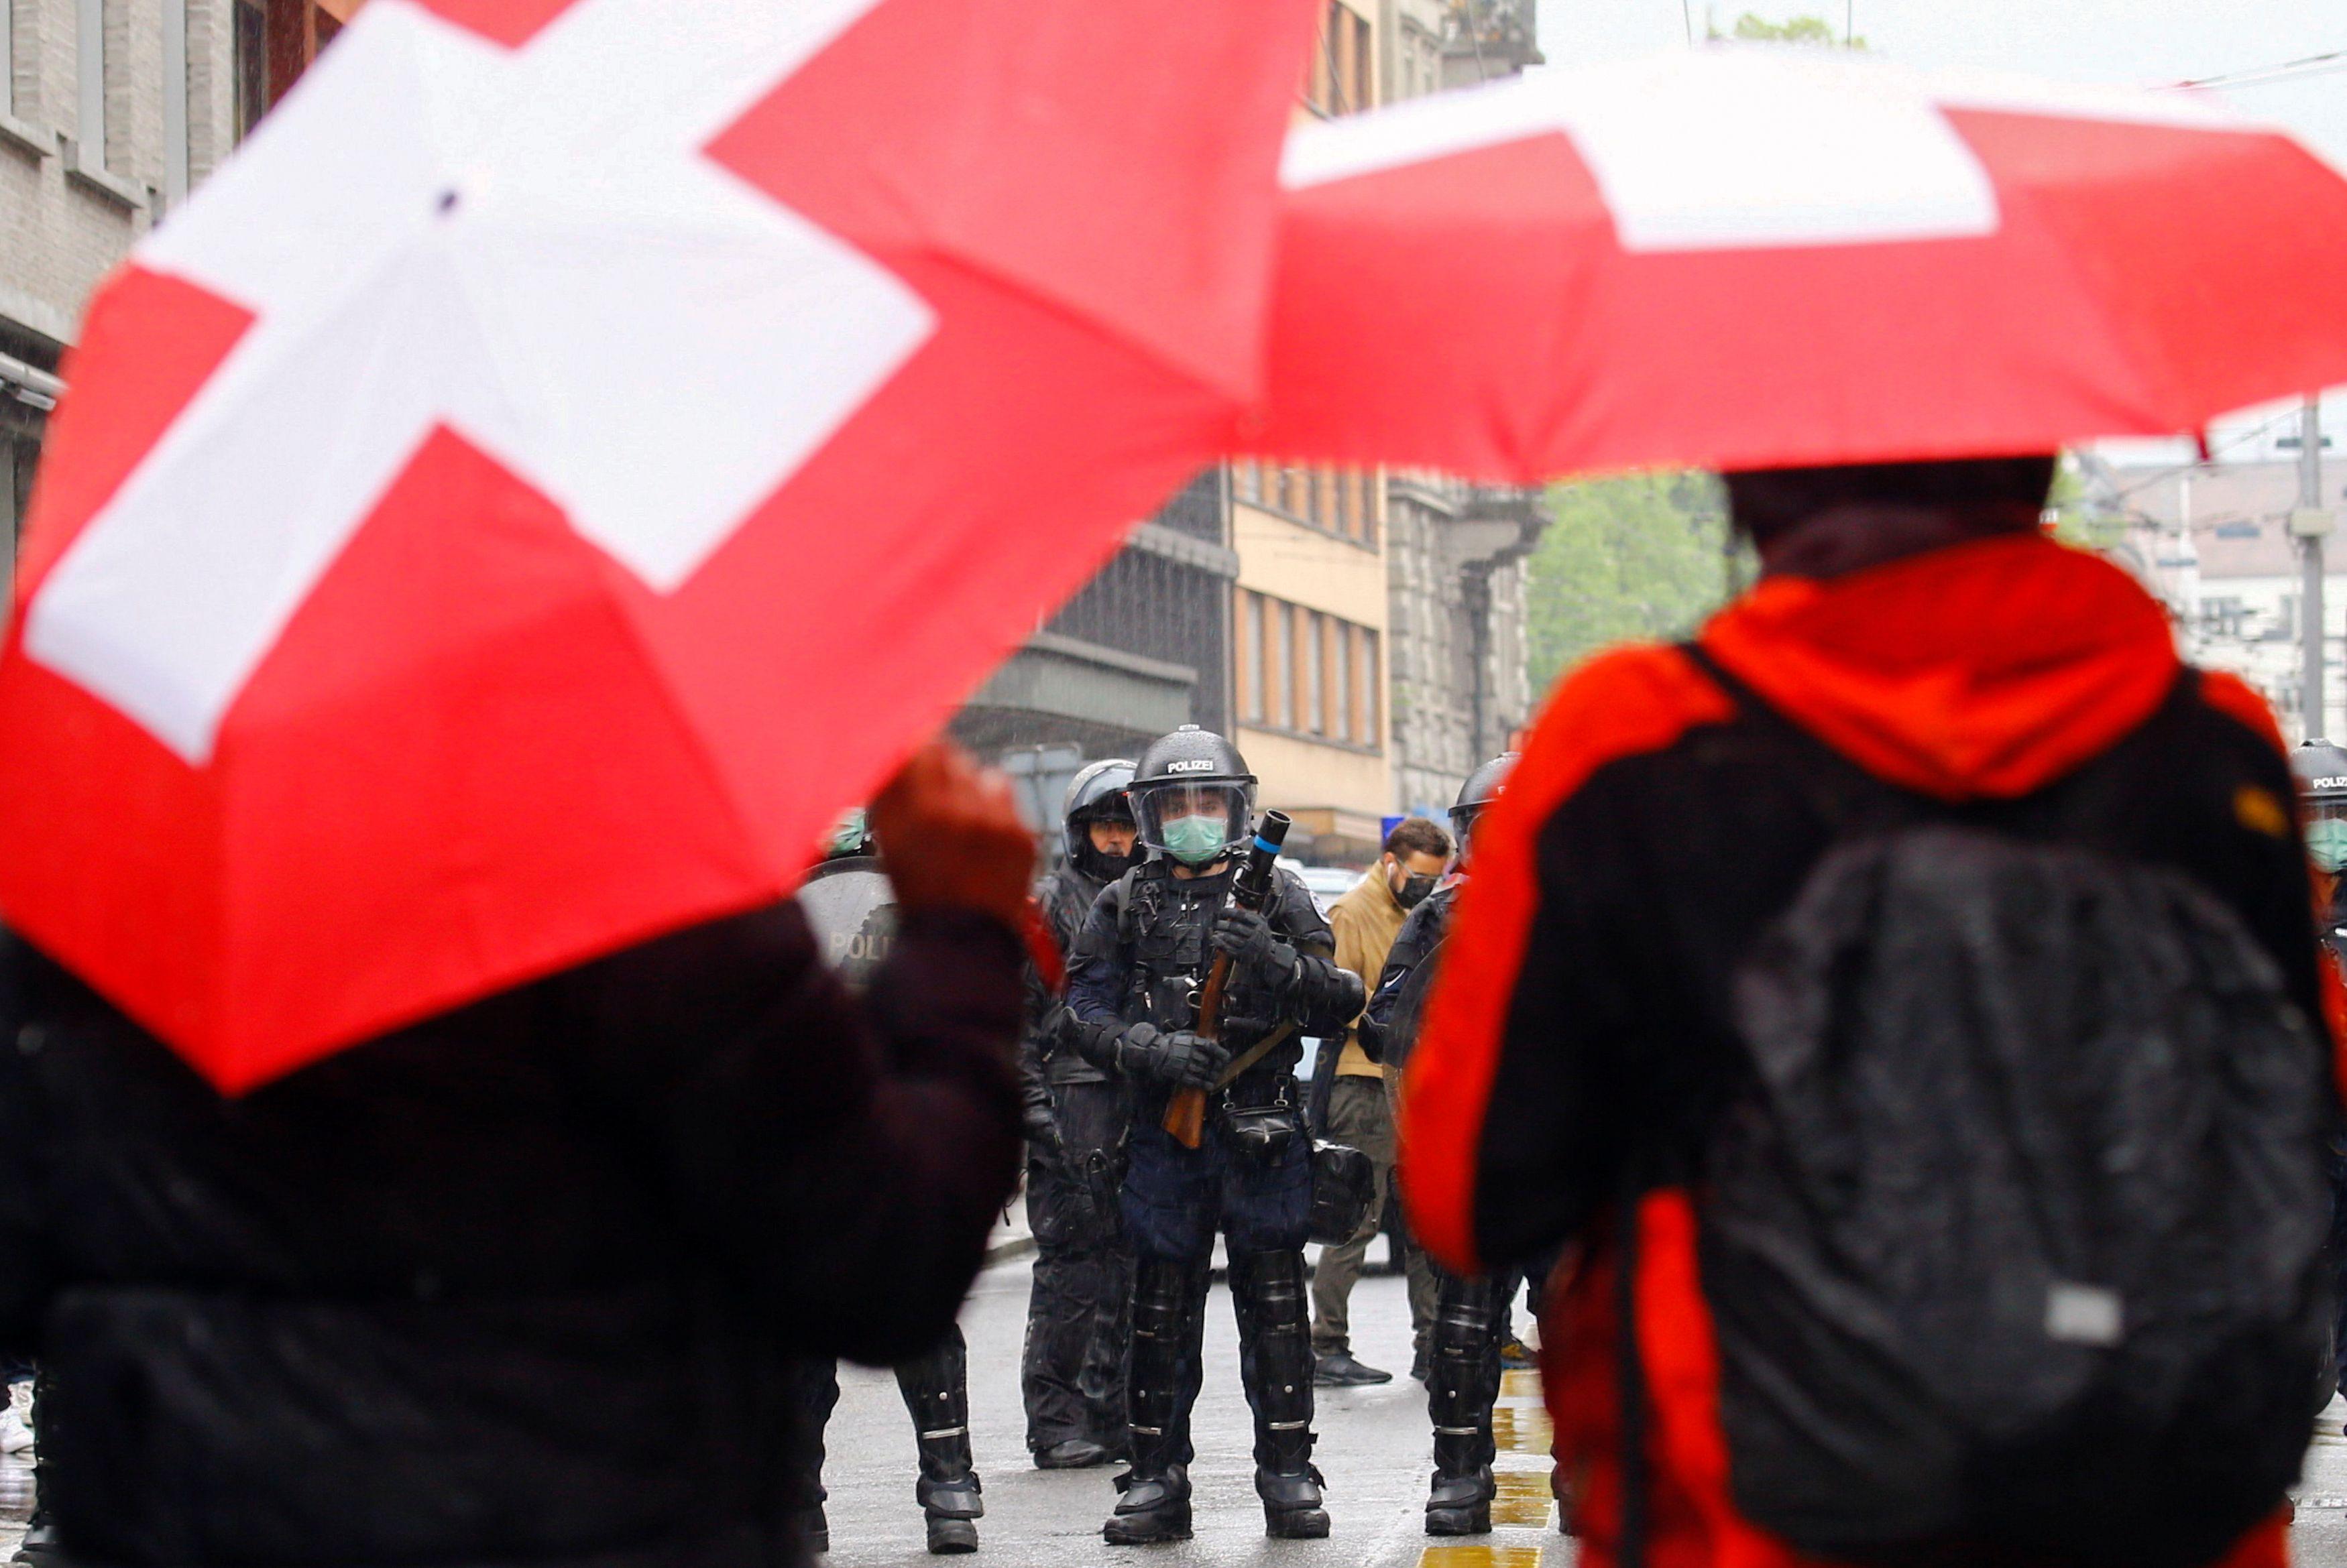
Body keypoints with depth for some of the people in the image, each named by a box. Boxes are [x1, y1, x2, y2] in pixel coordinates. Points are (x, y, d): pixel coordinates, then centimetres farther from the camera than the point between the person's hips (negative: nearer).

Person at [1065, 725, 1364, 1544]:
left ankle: (1288, 1476, 8)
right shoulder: (1123, 907, 8)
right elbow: (1088, 1016, 1)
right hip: (1164, 1132, 1)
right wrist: (1157, 1051, -18)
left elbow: (1338, 1006, 2)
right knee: (1161, 1314, 4)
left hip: (1264, 1136, -1)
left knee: (1275, 1308, 2)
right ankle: (1156, 1480, 9)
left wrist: (1276, 961, -17)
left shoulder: (1278, 896, 7)